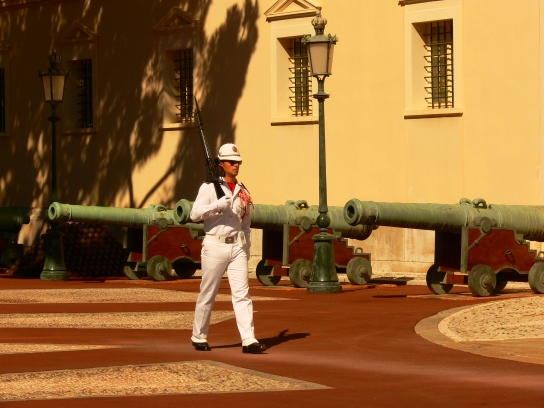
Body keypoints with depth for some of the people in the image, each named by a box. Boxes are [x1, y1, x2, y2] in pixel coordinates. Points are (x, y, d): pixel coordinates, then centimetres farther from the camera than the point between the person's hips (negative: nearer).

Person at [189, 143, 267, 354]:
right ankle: (199, 337, 17)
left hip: (237, 247, 4)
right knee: (207, 295, 4)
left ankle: (249, 340, -13)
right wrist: (218, 204, -26)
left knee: (242, 293, -5)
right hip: (215, 245, -4)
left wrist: (246, 248, 14)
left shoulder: (243, 192, 13)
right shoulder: (209, 187, -3)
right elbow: (195, 214, -14)